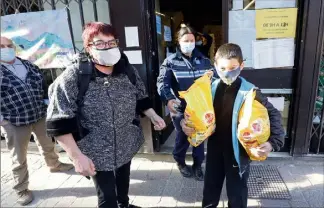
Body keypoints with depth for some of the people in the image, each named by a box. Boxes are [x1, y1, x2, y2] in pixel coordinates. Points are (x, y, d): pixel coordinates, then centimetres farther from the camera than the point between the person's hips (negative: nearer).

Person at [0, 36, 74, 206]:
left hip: (40, 115, 5)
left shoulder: (29, 66, 6)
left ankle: (54, 165, 51)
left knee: (47, 144, 25)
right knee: (19, 158, 10)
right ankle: (21, 189, 29)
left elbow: (42, 84, 14)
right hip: (14, 122, -4)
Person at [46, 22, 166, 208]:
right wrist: (77, 156, -21)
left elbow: (141, 98, 11)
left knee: (123, 180, 29)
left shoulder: (128, 71, -5)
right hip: (98, 153, -5)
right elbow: (59, 122, -20)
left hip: (127, 145, 5)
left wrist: (153, 116, -1)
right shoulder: (73, 77, -20)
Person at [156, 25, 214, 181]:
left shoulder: (203, 60, 7)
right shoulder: (171, 61, -5)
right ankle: (180, 162, 40)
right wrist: (168, 99, -33)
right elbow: (162, 82, -15)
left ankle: (198, 165, 36)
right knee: (183, 137, 11)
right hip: (181, 109, -3)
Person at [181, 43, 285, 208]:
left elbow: (273, 115, -12)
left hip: (238, 150, -3)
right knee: (211, 186, 22)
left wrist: (273, 142, -24)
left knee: (236, 191, 16)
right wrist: (187, 123, -13)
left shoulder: (250, 92, -17)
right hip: (214, 147, 4)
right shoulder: (212, 87, -5)